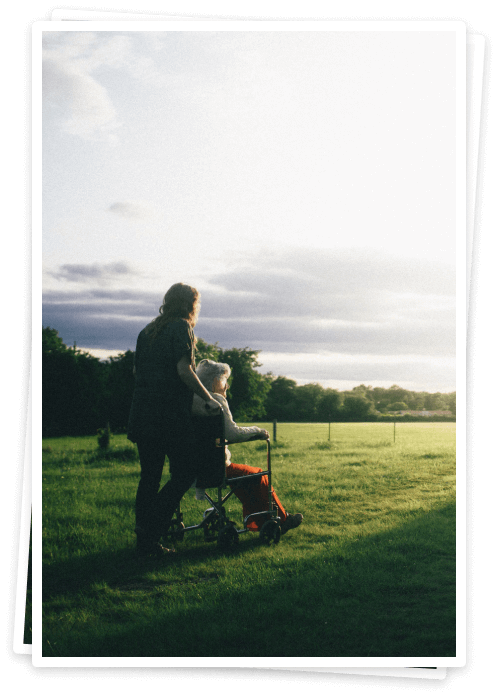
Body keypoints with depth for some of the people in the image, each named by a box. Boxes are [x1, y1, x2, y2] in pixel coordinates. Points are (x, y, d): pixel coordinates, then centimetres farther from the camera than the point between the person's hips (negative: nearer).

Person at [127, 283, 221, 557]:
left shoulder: (147, 331, 17)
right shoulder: (181, 328, -5)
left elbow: (136, 370, 20)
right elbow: (184, 370, -15)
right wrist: (208, 399, -8)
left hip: (142, 413, 8)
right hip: (170, 414, -8)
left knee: (149, 475, 13)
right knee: (186, 470, 0)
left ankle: (144, 542, 14)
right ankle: (150, 530, -9)